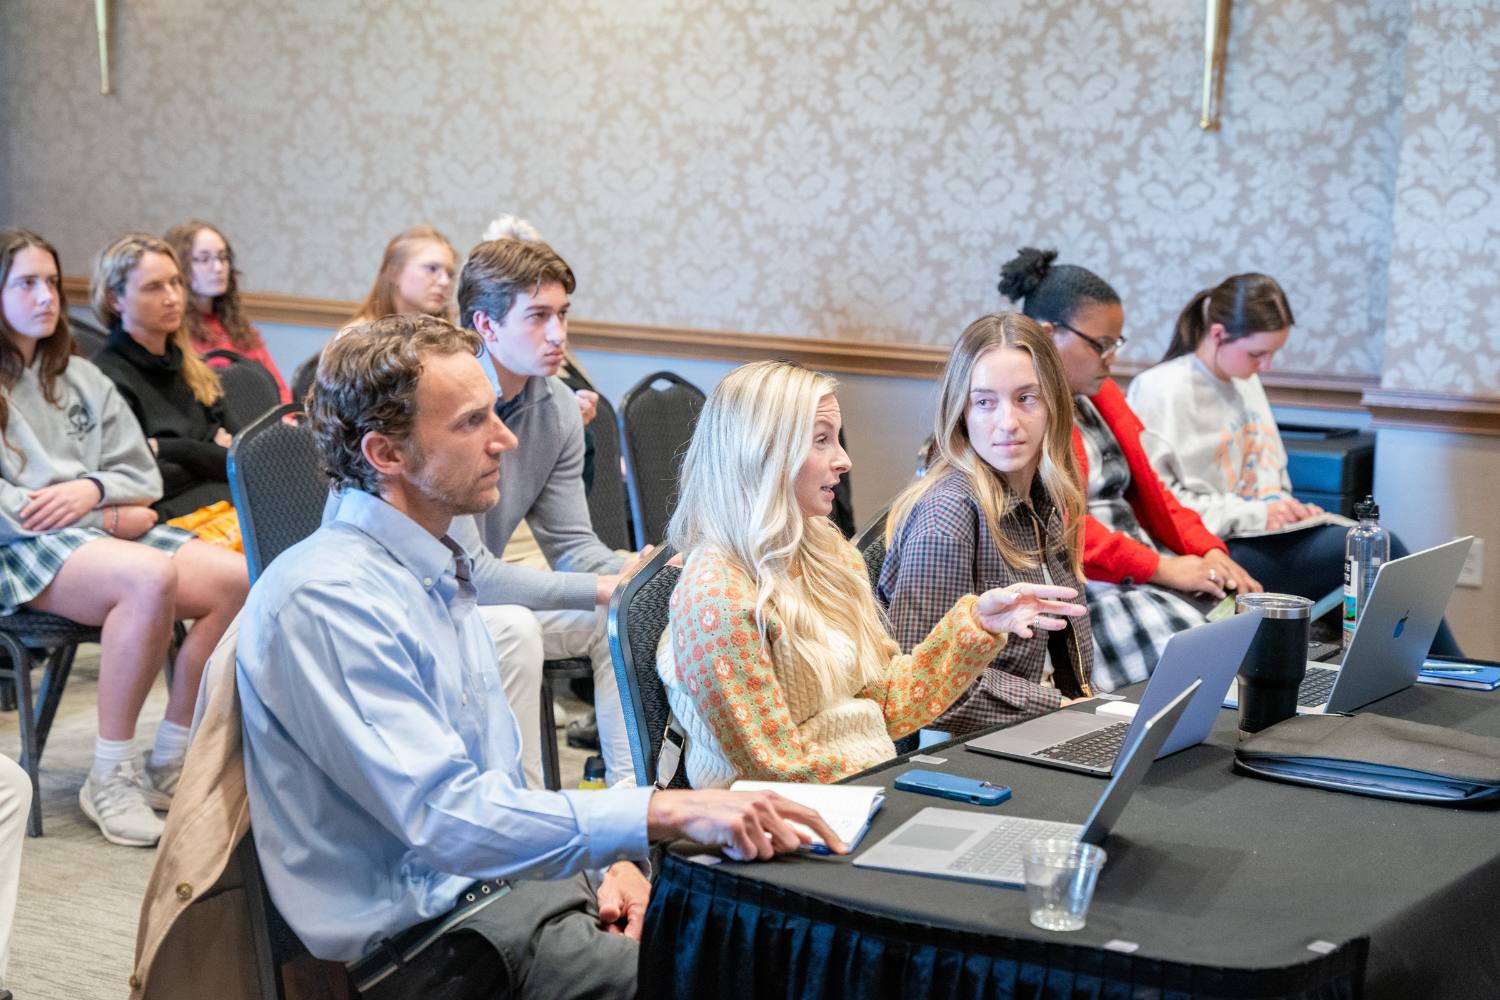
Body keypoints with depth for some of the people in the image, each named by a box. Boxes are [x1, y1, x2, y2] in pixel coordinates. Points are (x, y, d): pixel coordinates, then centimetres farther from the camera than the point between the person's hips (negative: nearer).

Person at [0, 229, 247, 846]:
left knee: (238, 580, -20)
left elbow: (143, 475, 19)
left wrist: (92, 490, -5)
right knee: (152, 577, -37)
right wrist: (112, 518, -11)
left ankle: (170, 763, -12)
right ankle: (110, 779, -27)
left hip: (99, 527, 7)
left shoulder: (81, 378, 24)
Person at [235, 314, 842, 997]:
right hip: (426, 938, -9)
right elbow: (446, 818, -28)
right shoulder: (329, 601, -19)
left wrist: (600, 858, 2)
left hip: (507, 876, 9)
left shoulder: (436, 571, 13)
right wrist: (666, 812, -31)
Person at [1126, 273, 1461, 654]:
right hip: (1211, 553, -8)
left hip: (1258, 538, 8)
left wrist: (1285, 507, 3)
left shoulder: (1246, 382, 16)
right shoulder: (1162, 390, -11)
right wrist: (1254, 513, -19)